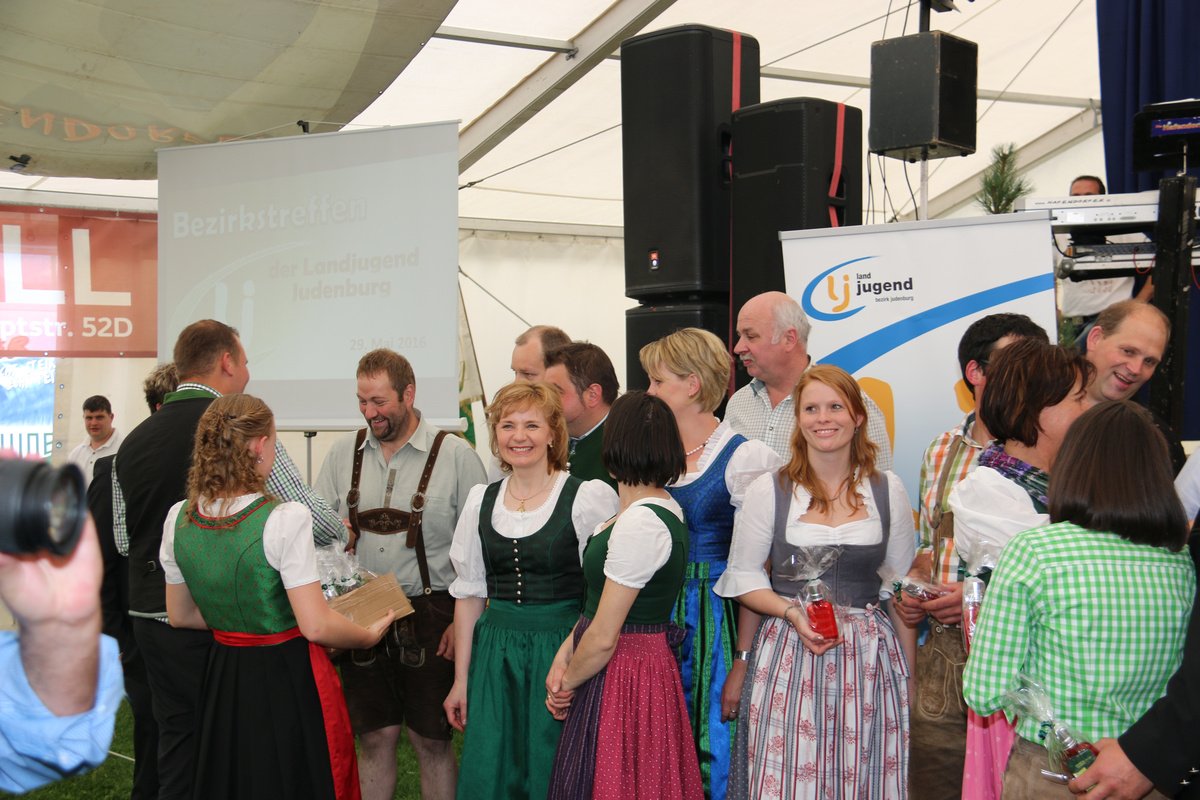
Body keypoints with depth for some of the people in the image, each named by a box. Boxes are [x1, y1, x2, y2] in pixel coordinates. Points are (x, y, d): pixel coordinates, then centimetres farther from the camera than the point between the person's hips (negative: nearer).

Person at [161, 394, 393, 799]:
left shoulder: (179, 518, -4)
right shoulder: (286, 519, -22)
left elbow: (180, 615, 8)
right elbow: (317, 627, -21)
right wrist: (370, 634, -4)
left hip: (224, 676, 6)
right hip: (288, 678, -6)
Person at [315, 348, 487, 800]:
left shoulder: (455, 455, -4)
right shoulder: (344, 453, 8)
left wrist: (465, 619, -10)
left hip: (429, 614, -3)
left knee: (432, 741, 5)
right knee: (375, 737, 10)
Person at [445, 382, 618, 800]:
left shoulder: (589, 497, -7)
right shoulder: (481, 501, 7)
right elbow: (469, 595, 11)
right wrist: (461, 680, 11)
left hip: (562, 654, -4)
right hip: (494, 658, 4)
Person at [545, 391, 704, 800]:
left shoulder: (639, 522, -23)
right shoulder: (665, 508, 7)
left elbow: (603, 638, -21)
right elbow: (600, 600, 9)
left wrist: (567, 683, -4)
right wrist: (563, 657, 0)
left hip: (621, 676, -9)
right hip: (649, 663, 9)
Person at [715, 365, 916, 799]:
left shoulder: (888, 490, 4)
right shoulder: (768, 490, -2)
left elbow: (902, 588, 10)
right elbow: (742, 576, 4)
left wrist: (910, 677, 9)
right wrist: (792, 611, -13)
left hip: (870, 659, 2)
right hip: (788, 655, -1)